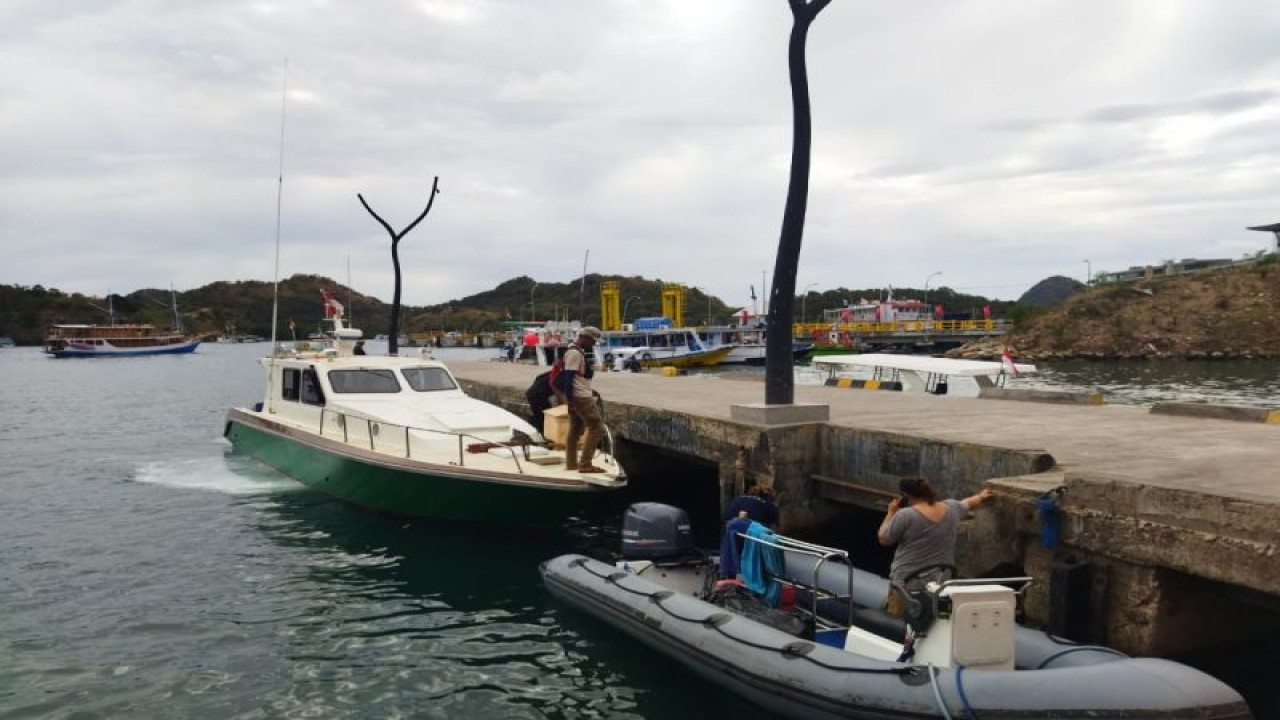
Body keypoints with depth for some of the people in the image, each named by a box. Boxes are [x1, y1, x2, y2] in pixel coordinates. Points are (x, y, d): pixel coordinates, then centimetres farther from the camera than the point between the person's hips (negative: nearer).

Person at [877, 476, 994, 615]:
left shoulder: (905, 515, -15)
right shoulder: (951, 508, 4)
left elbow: (883, 539, -2)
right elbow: (968, 503, 27)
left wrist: (891, 512, 9)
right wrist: (981, 496, 47)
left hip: (909, 585, -6)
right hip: (940, 582, 6)